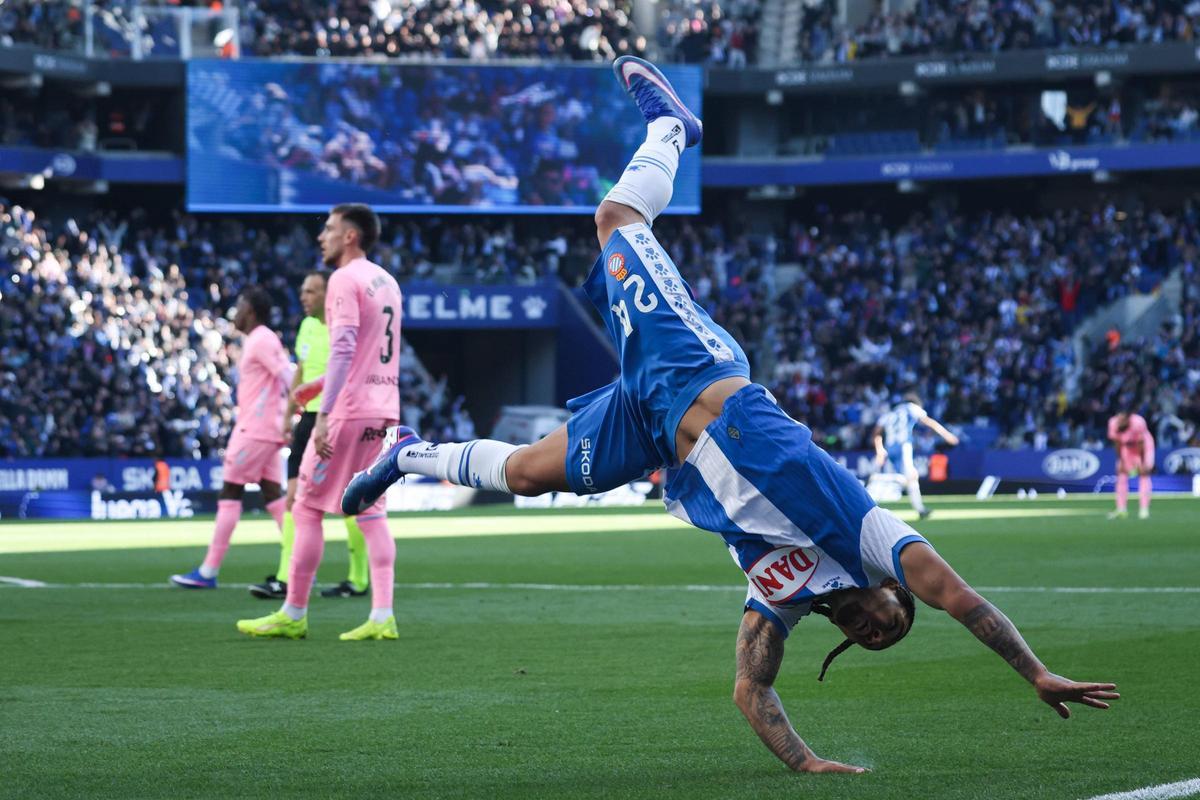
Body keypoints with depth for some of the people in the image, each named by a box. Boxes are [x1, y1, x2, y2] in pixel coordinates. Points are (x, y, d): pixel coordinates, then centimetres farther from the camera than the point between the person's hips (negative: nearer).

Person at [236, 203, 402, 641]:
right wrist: (322, 384, 25)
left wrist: (324, 414, -25)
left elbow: (344, 349, -21)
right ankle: (382, 617, 1)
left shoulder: (345, 280, -10)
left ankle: (293, 616, 2)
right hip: (383, 411, 9)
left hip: (348, 412, -9)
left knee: (307, 509, -1)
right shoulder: (386, 282, 17)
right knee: (371, 512, 10)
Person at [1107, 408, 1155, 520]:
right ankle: (1121, 509, 2)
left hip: (1144, 445, -4)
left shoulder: (1138, 423, -36)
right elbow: (1117, 443, -13)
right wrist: (1121, 461, -12)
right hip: (1127, 447, 4)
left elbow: (1141, 444, -26)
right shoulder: (1113, 423, -25)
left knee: (1144, 473, -13)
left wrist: (1141, 463, -20)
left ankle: (1144, 509, -14)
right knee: (1121, 473, -2)